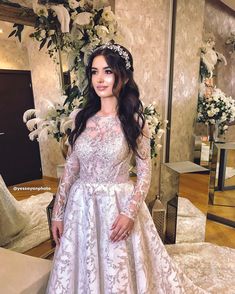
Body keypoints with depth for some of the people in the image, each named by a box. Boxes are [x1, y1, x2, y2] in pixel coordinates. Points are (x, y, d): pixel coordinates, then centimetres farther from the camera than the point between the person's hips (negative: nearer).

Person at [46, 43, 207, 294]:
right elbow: (70, 168, 2)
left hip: (119, 204, -2)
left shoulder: (134, 121, -9)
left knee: (119, 273, 17)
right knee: (82, 271, 20)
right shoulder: (82, 119, -1)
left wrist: (130, 213, -14)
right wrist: (58, 212, 4)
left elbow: (144, 173, -5)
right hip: (80, 204, 3)